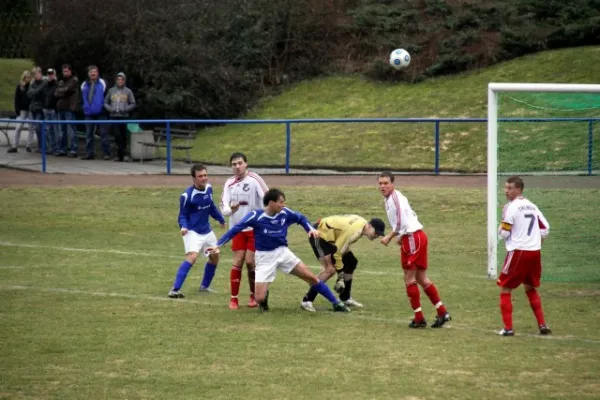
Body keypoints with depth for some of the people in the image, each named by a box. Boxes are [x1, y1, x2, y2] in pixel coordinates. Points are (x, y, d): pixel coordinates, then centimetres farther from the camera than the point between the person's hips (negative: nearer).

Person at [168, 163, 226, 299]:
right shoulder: (187, 195, -20)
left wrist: (220, 219, 27)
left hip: (207, 231, 8)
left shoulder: (208, 188, 0)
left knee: (214, 257, 18)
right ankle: (175, 290, -28)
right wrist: (183, 226, -32)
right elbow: (183, 215, -13)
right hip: (192, 232, -8)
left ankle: (204, 286, 37)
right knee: (192, 256, -26)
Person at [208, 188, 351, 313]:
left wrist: (311, 229, -5)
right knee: (259, 298, -11)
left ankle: (336, 303, 11)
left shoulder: (285, 213, -7)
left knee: (311, 277, -2)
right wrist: (218, 245, -22)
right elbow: (236, 229, -17)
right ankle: (265, 295, 27)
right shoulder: (255, 216, -20)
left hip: (283, 252, 3)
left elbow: (301, 218, 12)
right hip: (264, 258, -3)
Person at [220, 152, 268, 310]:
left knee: (250, 262, -4)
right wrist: (230, 210, -25)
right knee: (237, 263, -2)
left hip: (255, 228, -3)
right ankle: (233, 298, 6)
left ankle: (254, 296, 14)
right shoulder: (229, 183, 4)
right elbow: (224, 206, -2)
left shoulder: (254, 179, -10)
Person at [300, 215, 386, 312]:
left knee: (351, 262, 12)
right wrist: (341, 277, -20)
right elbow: (338, 252, -27)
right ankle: (307, 301, -22)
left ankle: (346, 298, 26)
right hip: (319, 235, -11)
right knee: (330, 269, -24)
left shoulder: (363, 223, -2)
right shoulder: (355, 231, -31)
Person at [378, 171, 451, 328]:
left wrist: (389, 237, -11)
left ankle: (419, 318, 0)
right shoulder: (390, 199, 18)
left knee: (409, 278, -3)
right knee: (421, 278, 12)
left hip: (412, 238, -10)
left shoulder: (395, 198, -13)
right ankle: (442, 313, 12)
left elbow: (401, 223, -20)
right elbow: (412, 215, 25)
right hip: (418, 236, 10)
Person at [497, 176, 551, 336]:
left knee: (505, 288, 4)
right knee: (531, 288, 22)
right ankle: (542, 325, 16)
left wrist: (501, 227, 10)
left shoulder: (511, 207, -9)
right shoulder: (532, 206, 13)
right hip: (535, 251, 7)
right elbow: (545, 228, 15)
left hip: (518, 252, -7)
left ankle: (508, 328, -2)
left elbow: (504, 233, -11)